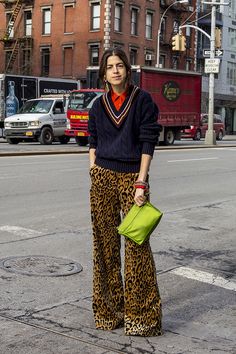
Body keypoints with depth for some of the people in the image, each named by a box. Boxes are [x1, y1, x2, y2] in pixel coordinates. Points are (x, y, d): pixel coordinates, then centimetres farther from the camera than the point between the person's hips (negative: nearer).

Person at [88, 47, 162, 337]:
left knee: (136, 242, -5)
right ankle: (109, 310, 18)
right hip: (103, 177, 4)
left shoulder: (142, 100, -1)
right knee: (105, 242, 6)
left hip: (132, 176, -3)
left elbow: (148, 143, -6)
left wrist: (141, 182, -13)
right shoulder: (99, 105, 10)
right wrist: (93, 174, 4)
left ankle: (142, 314, 4)